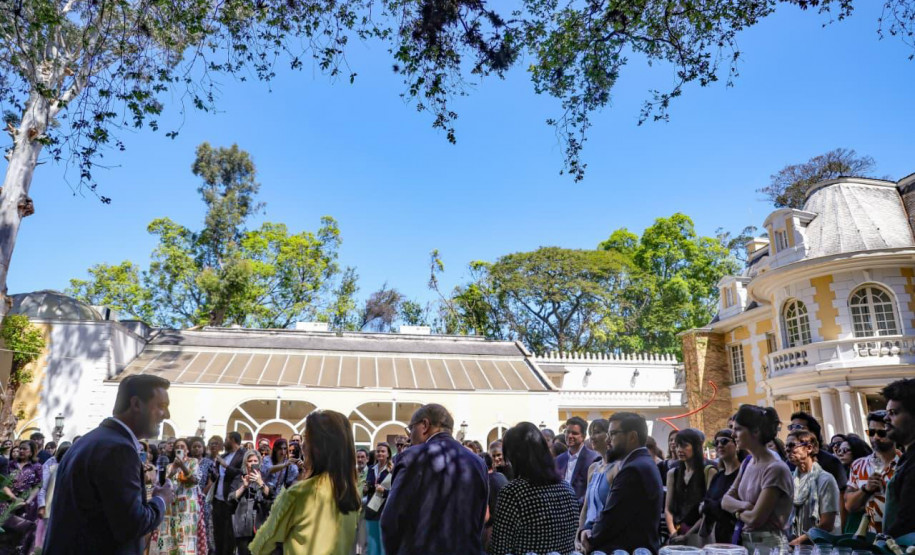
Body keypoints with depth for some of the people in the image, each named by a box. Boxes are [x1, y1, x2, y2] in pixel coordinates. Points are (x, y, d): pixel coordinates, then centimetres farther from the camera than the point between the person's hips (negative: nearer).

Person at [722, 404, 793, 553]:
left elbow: (755, 518, -22)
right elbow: (726, 500, 6)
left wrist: (738, 511, -2)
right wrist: (744, 505, -14)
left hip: (768, 544, -7)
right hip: (745, 541, 7)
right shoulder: (747, 463, 7)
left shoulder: (775, 469, -19)